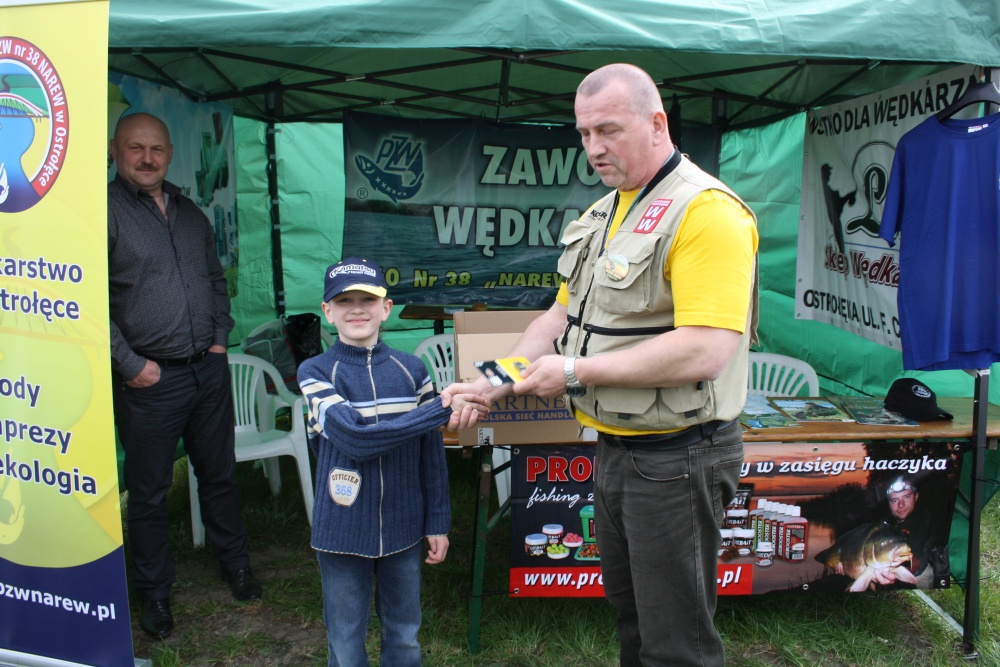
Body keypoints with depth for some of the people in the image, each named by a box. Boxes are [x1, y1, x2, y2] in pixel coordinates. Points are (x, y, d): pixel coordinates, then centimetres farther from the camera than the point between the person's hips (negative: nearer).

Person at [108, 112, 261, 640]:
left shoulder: (190, 213, 13)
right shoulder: (104, 211, -8)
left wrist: (220, 337, 10)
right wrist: (129, 364, -15)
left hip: (208, 369, 6)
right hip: (150, 379, -5)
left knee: (219, 474, 17)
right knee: (149, 492, 8)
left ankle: (234, 563, 36)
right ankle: (154, 592, 25)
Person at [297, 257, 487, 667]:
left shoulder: (411, 369, -1)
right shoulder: (315, 372, -8)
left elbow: (431, 453, 4)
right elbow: (356, 439, -23)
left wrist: (438, 523, 4)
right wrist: (443, 408, -25)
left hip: (403, 529, 2)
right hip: (343, 532, -2)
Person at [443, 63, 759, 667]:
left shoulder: (706, 211, -20)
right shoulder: (603, 214, 10)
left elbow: (705, 351, -29)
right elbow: (564, 314, 15)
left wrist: (576, 372, -22)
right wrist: (494, 384, 2)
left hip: (675, 459, -9)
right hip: (615, 450, 9)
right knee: (629, 610, 25)